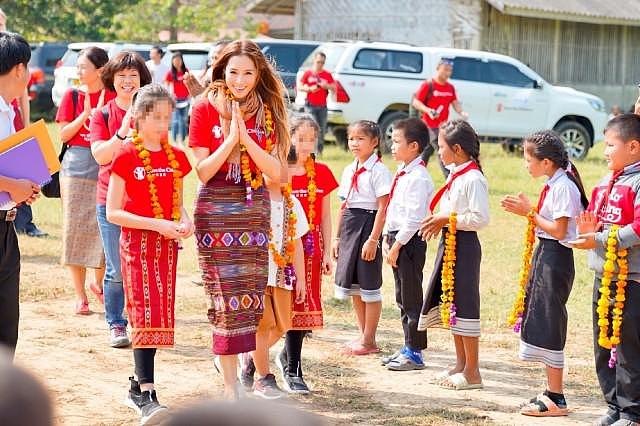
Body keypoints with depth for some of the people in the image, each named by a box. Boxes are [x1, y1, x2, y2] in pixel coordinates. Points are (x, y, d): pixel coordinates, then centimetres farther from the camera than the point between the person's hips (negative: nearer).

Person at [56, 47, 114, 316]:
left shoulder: (113, 97, 2)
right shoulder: (72, 96, 3)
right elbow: (63, 134, -2)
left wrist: (101, 113, -13)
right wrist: (86, 114, -14)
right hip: (76, 169, 0)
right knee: (76, 230, 0)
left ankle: (98, 284, 25)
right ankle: (80, 295, 7)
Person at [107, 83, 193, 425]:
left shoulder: (176, 157, 8)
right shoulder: (126, 157, -8)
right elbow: (112, 212, -10)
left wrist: (185, 222, -6)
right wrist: (156, 224, -19)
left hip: (167, 242, 6)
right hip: (137, 240, -6)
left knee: (160, 314, 8)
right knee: (146, 313, -13)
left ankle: (138, 385, 19)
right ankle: (146, 396, -14)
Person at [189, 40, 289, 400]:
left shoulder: (267, 112, 5)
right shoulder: (206, 109, -3)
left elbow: (276, 172, -4)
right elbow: (203, 171, -7)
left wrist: (246, 137, -14)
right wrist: (230, 139, -17)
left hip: (255, 208, 3)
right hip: (216, 209, -3)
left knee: (252, 294, 2)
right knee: (227, 296, -5)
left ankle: (229, 355, 25)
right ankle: (232, 385, 1)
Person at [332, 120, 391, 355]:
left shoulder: (378, 170, -11)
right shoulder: (349, 171, 12)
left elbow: (382, 208, -14)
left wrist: (373, 239, -19)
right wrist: (338, 237, 15)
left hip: (368, 224, -8)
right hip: (349, 226, 8)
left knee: (369, 285, 0)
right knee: (353, 285, 13)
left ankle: (369, 340, 7)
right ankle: (363, 334, 24)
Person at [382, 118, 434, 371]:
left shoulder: (418, 178, -18)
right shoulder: (402, 173, 12)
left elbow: (413, 219, -22)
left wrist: (397, 245, -19)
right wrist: (387, 239, 9)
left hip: (410, 241, -10)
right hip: (397, 239, 10)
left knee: (411, 298, -2)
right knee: (402, 298, 17)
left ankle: (415, 353, 5)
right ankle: (408, 347, 27)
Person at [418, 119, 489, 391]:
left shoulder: (473, 179, -18)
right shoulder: (455, 176, 12)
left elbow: (481, 218, -23)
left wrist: (448, 219, -18)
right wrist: (439, 221, 4)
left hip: (464, 245, -10)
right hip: (449, 243, 10)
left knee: (464, 305, -4)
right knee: (451, 303, 15)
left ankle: (472, 372, 3)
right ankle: (461, 363, 25)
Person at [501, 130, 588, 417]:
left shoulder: (563, 187, -17)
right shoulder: (553, 184, 12)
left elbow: (559, 230, -20)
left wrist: (529, 213, -15)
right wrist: (526, 209, 2)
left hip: (556, 258, -10)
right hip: (544, 254, 10)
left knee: (549, 327, -6)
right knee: (540, 324, 14)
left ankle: (556, 399, 0)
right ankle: (551, 391, 22)